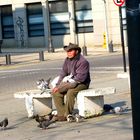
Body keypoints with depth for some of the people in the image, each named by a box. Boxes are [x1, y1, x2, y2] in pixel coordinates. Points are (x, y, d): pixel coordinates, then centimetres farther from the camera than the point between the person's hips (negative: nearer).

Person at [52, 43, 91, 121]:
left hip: (82, 84, -8)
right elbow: (63, 73, 11)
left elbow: (80, 78, -23)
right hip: (70, 82, 8)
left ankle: (67, 115, -23)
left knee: (70, 92, -34)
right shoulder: (67, 60, 7)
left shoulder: (83, 62, -17)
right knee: (56, 92, -11)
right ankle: (61, 114, -12)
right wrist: (58, 85, -5)